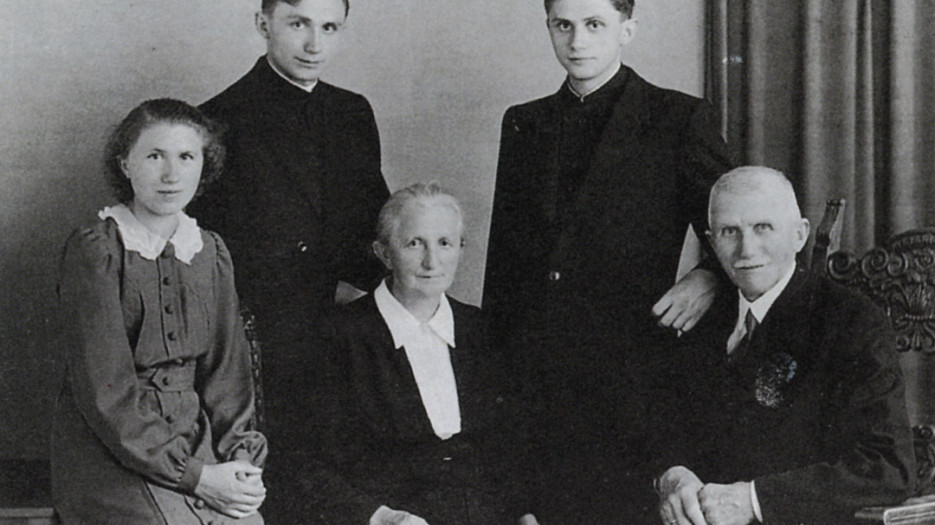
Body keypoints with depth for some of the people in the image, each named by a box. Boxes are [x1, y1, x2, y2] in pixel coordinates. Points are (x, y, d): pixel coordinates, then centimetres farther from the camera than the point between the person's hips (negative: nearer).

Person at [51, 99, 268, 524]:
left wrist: (241, 458, -5)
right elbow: (104, 391, -12)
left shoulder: (211, 254, 10)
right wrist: (195, 476, -15)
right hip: (107, 448, -5)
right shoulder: (94, 250, -7)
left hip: (193, 437, 5)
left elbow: (226, 367, 13)